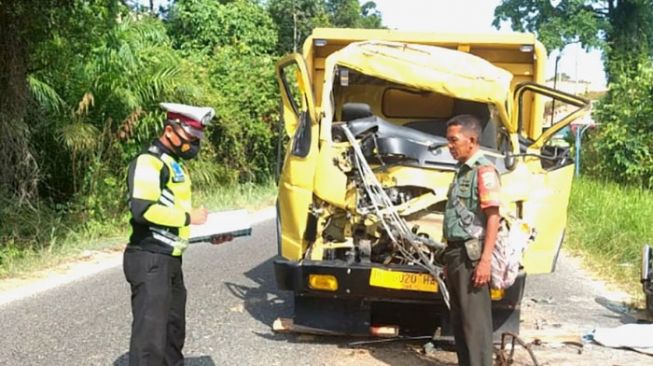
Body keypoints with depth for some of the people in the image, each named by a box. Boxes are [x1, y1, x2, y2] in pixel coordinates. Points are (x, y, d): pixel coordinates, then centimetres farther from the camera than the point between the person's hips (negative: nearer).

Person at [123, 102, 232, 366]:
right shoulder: (149, 162, -14)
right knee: (151, 334, -9)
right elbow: (143, 209, -27)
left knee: (173, 330, 20)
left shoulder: (174, 164, 18)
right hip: (149, 261, -10)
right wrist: (188, 217, -18)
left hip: (170, 260, 10)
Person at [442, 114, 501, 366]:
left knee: (475, 321, -6)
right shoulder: (462, 170, 16)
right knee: (459, 319, 15)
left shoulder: (484, 170, -12)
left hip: (471, 255, -10)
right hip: (456, 253, 10)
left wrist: (485, 260, -23)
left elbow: (493, 217, -18)